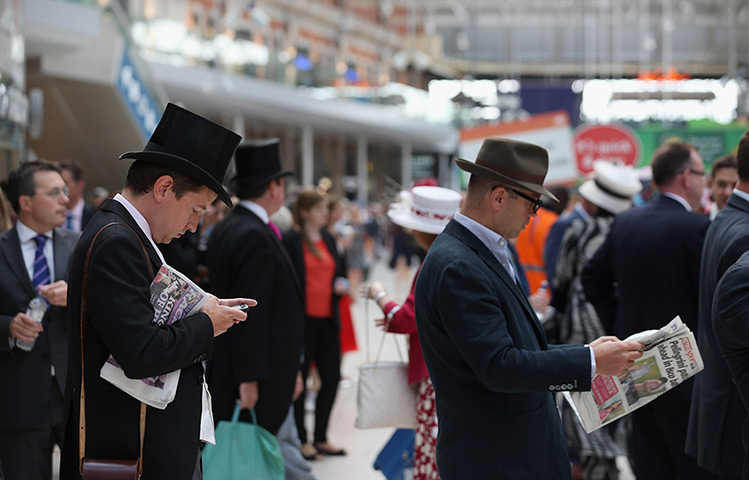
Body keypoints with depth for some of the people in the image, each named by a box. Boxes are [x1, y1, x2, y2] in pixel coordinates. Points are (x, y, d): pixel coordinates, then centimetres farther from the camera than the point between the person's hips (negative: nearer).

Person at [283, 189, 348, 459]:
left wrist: (341, 284, 1)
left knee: (332, 377, 8)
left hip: (327, 320, 7)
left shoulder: (328, 239, 14)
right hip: (303, 321, -7)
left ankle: (321, 438, 22)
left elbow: (338, 272, 22)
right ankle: (301, 440, 13)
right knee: (299, 379, 3)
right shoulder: (291, 241, -8)